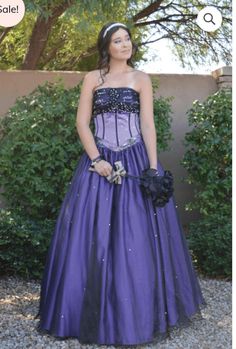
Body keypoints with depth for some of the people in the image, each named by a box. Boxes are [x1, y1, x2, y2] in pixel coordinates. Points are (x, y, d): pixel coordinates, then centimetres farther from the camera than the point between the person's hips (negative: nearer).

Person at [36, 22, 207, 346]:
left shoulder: (141, 79, 6)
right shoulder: (92, 78, 8)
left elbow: (148, 125, -1)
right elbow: (82, 122, 2)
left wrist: (153, 167, -10)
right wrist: (96, 160, -11)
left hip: (136, 160, 0)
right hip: (100, 160, 1)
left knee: (138, 236, 1)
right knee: (94, 236, 0)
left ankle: (142, 314, 17)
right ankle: (95, 314, 16)